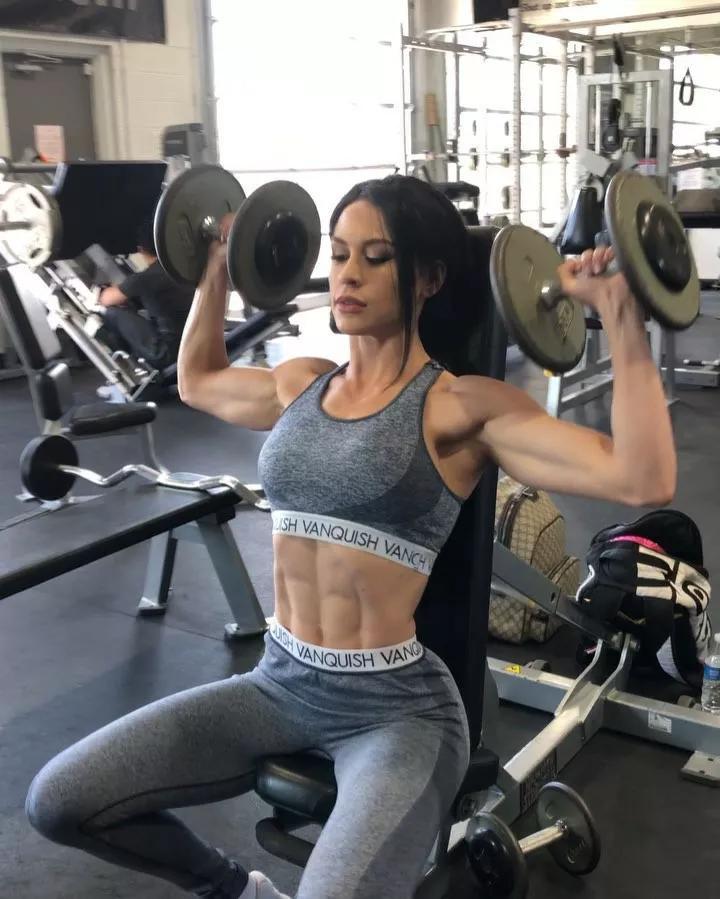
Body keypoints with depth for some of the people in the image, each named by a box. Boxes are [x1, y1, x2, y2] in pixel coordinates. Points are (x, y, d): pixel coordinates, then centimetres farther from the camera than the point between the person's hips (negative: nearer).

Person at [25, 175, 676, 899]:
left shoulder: (462, 406, -11)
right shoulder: (300, 384, 6)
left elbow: (644, 481, -21)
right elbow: (196, 380, 28)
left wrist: (620, 313, -25)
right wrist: (217, 270, 25)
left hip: (397, 708, -5)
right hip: (281, 683, 6)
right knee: (57, 802, 0)